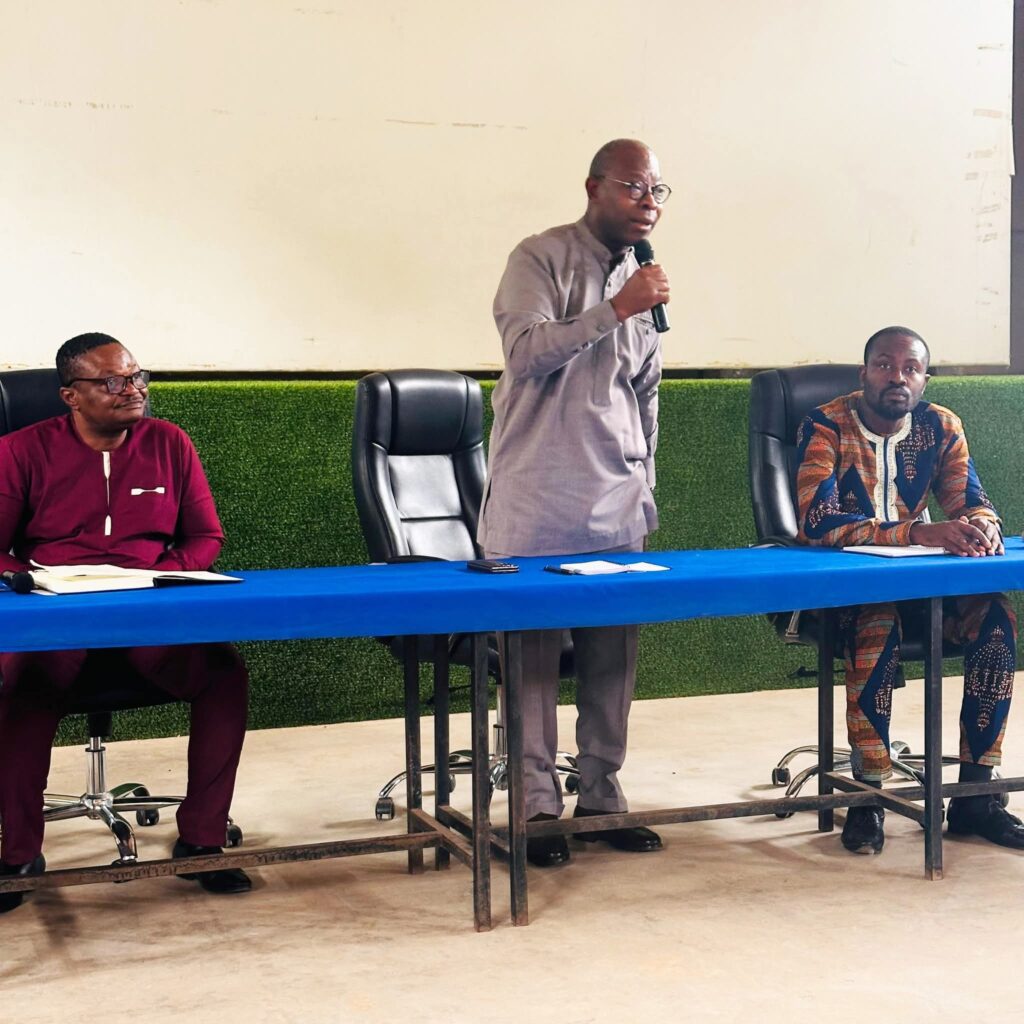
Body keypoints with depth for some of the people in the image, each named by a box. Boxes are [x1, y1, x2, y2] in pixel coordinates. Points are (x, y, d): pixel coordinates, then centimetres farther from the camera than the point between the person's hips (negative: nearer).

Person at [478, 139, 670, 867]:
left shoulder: (644, 277, 16)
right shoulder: (542, 259, -3)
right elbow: (527, 351, -17)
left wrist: (645, 489, 21)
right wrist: (615, 310, -21)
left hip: (616, 506, 6)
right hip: (539, 503, -5)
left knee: (614, 656, 5)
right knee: (534, 651, -3)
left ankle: (601, 797, 15)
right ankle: (537, 803, 5)